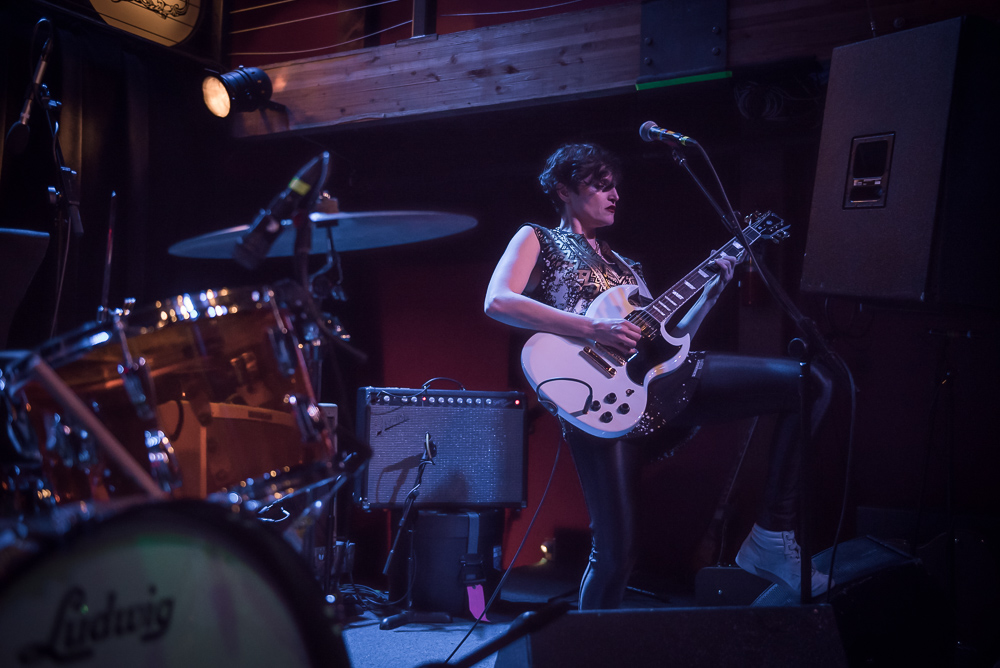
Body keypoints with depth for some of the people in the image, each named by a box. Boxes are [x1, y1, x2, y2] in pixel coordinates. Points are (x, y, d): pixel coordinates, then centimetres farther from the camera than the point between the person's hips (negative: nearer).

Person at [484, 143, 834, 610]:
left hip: (663, 378, 6)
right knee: (615, 554, -10)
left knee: (810, 384, -4)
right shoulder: (537, 239, 12)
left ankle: (772, 536, -3)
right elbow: (498, 301, -9)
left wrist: (712, 291, 11)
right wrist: (593, 328, -15)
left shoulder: (625, 267, 30)